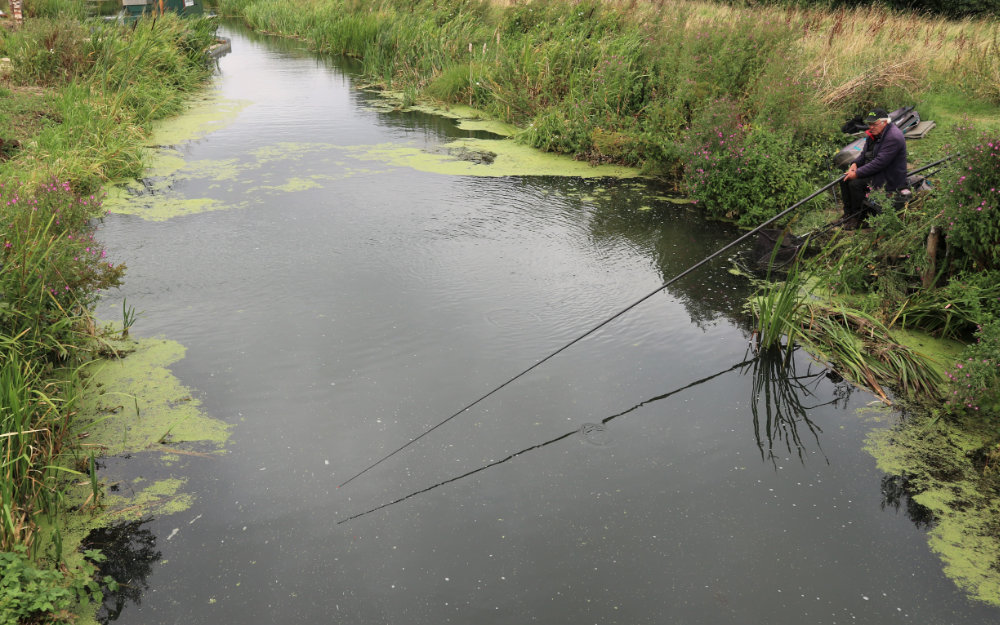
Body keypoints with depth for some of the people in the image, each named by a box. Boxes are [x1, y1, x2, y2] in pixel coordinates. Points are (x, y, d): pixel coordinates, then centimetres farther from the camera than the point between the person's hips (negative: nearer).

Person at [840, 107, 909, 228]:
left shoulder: (893, 137, -24)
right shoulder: (874, 133, 7)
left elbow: (880, 163, -28)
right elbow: (865, 153, 18)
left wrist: (857, 173, -26)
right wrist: (855, 163, -4)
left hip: (889, 179, -10)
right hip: (874, 171, 10)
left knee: (855, 184, -26)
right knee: (844, 179, -1)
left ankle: (858, 218, -11)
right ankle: (848, 214, 6)